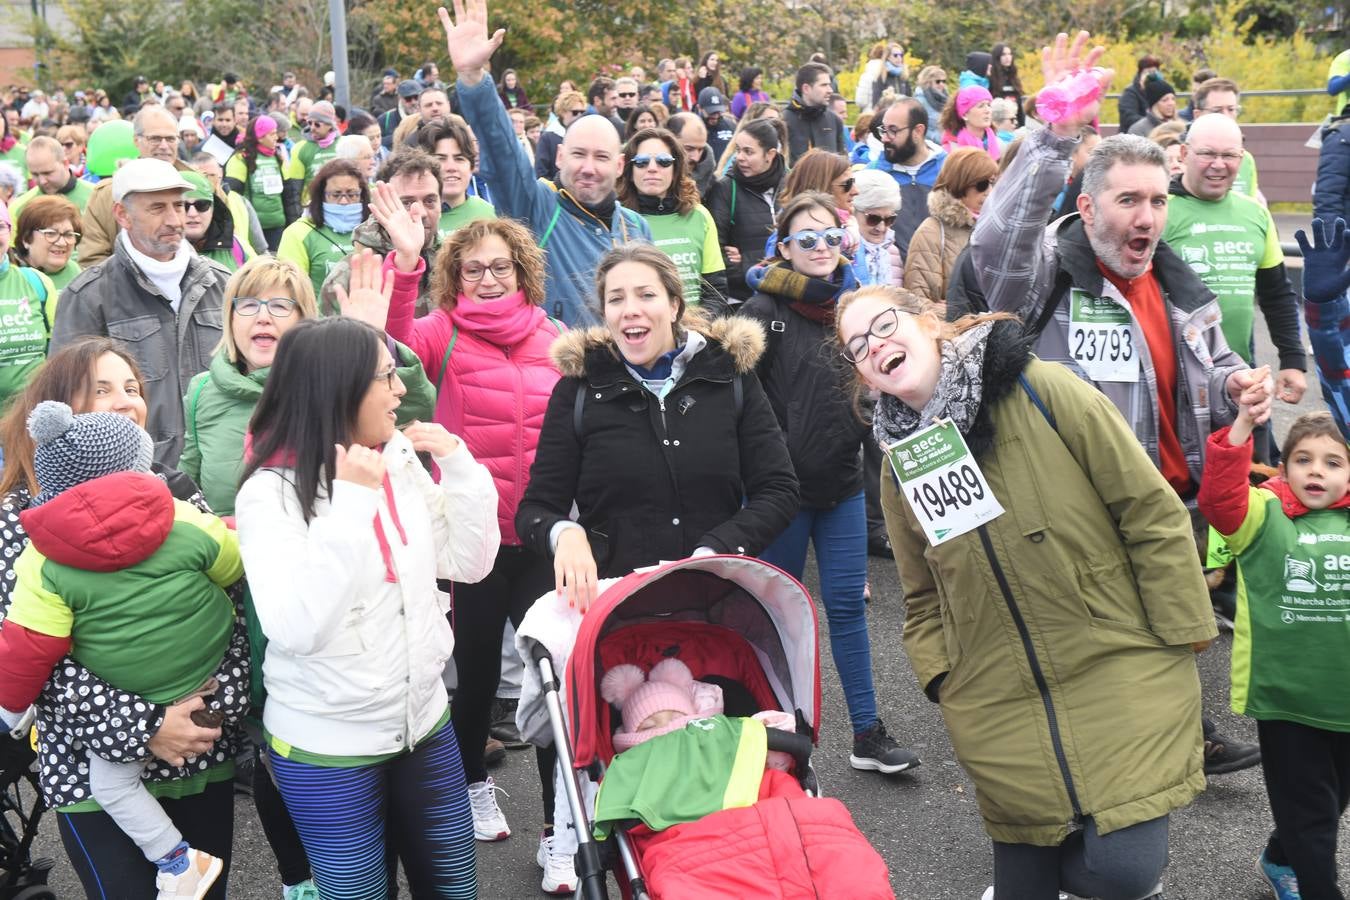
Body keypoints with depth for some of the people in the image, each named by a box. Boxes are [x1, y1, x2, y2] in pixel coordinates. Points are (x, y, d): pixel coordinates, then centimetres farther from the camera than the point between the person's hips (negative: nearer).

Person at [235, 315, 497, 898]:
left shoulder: (400, 460, 0)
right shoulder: (270, 493, -17)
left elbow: (469, 563, 4)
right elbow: (296, 629, -28)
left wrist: (458, 464, -8)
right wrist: (351, 501, -30)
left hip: (423, 721, 6)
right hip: (328, 747, -5)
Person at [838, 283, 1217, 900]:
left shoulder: (1043, 392, -9)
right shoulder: (899, 465, 7)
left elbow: (1150, 510, -7)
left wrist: (1181, 631, -7)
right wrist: (941, 678, 2)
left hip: (1118, 670, -4)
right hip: (1002, 708, 4)